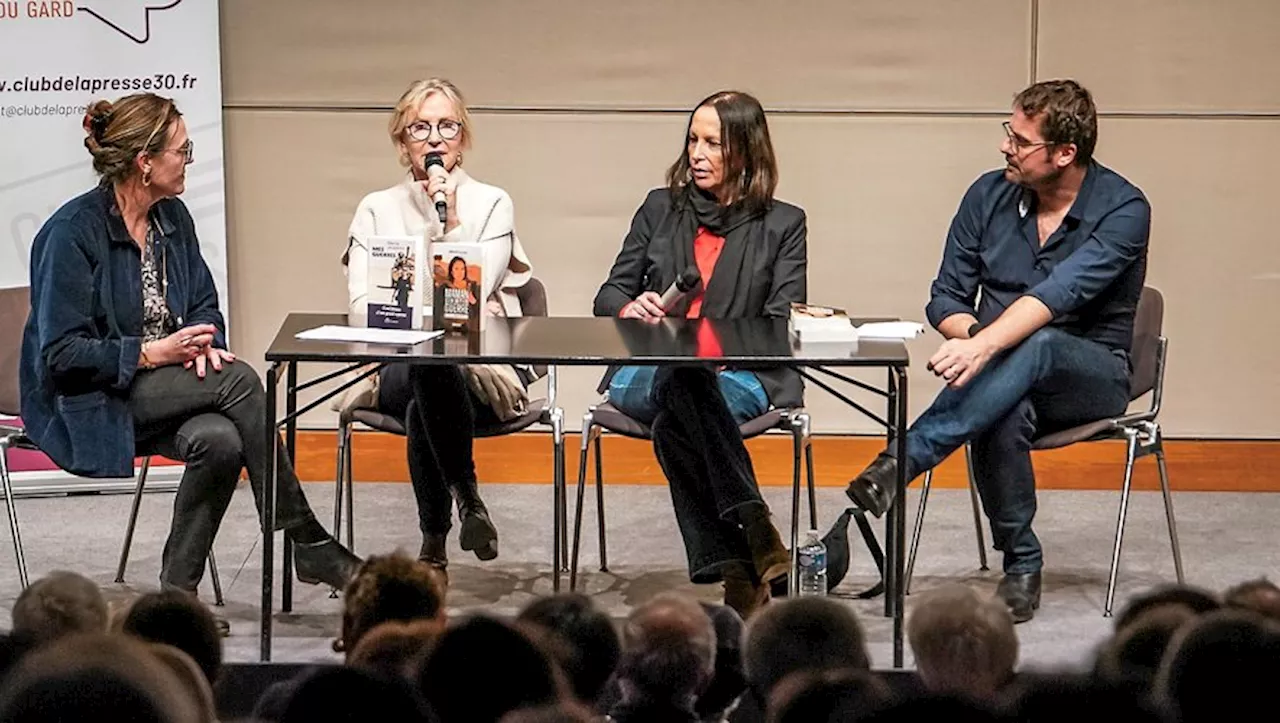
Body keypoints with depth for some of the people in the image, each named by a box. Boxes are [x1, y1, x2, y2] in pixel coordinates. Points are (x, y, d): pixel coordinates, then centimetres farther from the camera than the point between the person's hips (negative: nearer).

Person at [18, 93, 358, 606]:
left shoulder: (173, 218, 7)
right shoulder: (71, 232, -15)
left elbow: (204, 305, 16)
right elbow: (60, 352, -17)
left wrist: (202, 342, -8)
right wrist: (153, 352, -22)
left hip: (161, 388, 7)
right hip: (86, 402, -6)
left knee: (219, 440, -29)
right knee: (238, 381, -27)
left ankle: (177, 592, -16)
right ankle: (308, 544, -20)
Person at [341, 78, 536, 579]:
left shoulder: (492, 204, 10)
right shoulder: (377, 209, 14)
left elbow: (474, 297, -3)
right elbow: (361, 306, 2)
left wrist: (451, 226, -11)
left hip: (485, 370, -1)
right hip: (398, 369, 1)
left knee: (423, 408, -36)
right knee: (426, 367, -37)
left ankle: (434, 543, -23)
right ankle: (467, 499, -24)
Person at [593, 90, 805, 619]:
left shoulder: (782, 224, 13)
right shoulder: (660, 209, 20)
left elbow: (782, 326, 3)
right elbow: (608, 297, 18)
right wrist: (631, 309, -8)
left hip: (738, 378, -2)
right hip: (645, 372, 2)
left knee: (674, 423, -39)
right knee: (680, 382, -39)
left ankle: (734, 571, -46)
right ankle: (754, 530, -49)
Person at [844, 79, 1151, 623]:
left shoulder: (1122, 210, -12)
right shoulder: (990, 195, 3)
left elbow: (1061, 293, -29)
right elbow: (945, 299, 7)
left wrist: (985, 344, -43)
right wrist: (974, 337, -17)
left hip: (1091, 376, -3)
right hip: (1005, 371, 3)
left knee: (1037, 347, -39)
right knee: (1004, 413, -37)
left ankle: (901, 462, -43)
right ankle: (1021, 566, -22)